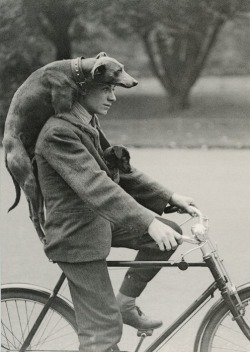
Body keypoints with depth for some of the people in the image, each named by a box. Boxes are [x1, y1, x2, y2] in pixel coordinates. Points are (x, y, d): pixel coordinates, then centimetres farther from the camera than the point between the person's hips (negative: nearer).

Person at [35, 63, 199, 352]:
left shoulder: (88, 125, 10)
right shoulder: (59, 133, -22)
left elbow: (119, 170, 15)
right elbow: (94, 185, -33)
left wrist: (169, 197, 6)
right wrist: (149, 222, -40)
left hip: (99, 220, 9)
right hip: (76, 233, -9)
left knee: (169, 233, 5)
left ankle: (125, 302, 15)